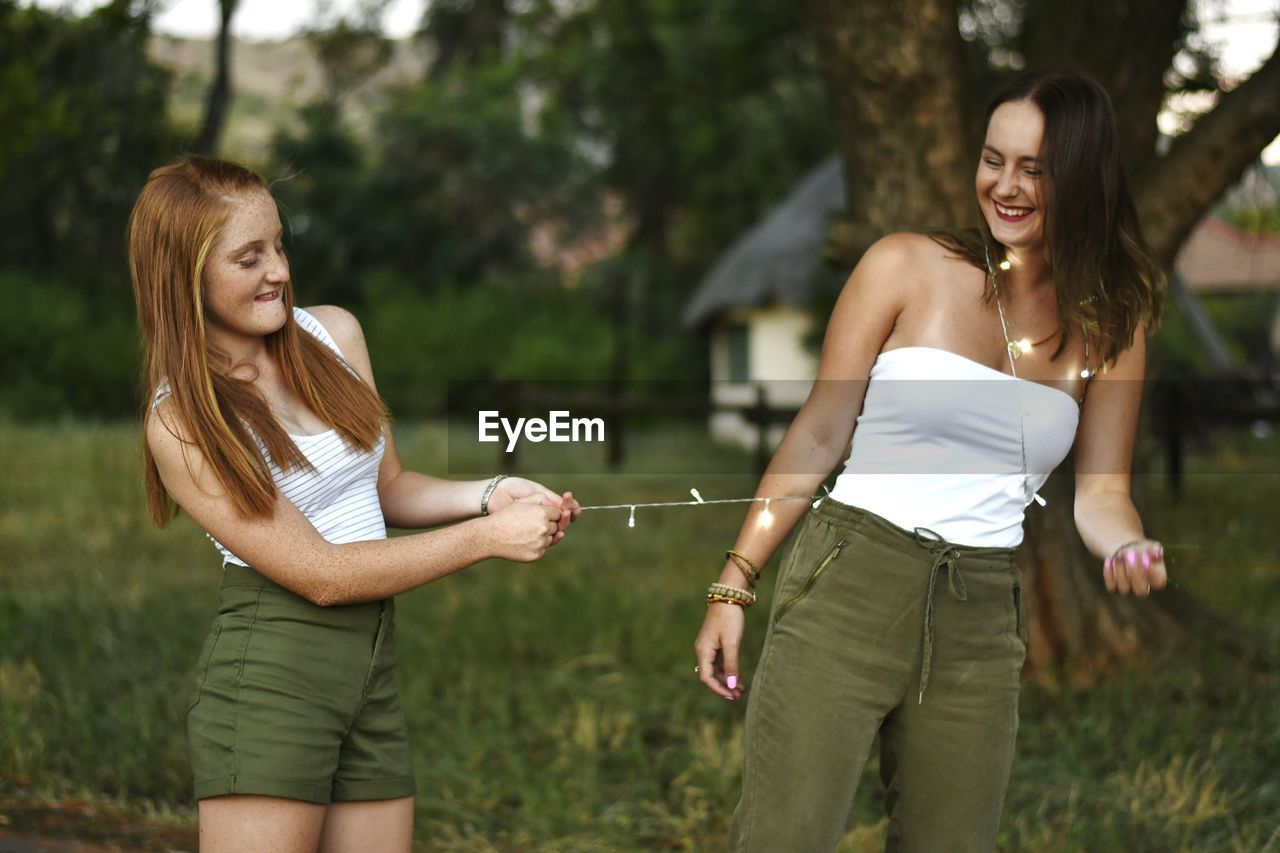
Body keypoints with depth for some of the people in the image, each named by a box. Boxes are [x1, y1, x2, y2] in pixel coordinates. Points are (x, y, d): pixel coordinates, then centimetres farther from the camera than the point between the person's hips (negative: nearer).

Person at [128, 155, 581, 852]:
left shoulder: (333, 334, 7)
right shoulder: (180, 423, -10)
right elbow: (321, 574, -13)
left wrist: (488, 495, -1)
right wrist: (486, 539, -14)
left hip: (373, 663, 6)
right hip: (270, 669, -6)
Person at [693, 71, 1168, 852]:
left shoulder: (1111, 327, 8)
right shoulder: (907, 268, -1)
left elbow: (1100, 493, 7)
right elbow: (819, 436, 0)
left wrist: (1130, 547, -17)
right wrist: (734, 584, -3)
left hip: (982, 621, 3)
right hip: (847, 585, -3)